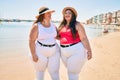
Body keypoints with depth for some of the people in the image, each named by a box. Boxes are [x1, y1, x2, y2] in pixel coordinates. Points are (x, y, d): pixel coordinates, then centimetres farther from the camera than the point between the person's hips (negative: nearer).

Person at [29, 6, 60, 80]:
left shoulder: (53, 26, 1)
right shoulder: (36, 26, -14)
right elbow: (31, 41, -14)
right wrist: (33, 55, -17)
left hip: (54, 52, 3)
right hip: (40, 52, -3)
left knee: (54, 72, 3)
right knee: (40, 70, 19)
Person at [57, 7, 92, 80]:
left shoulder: (77, 25, -9)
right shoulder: (62, 25, 10)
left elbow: (84, 38, -13)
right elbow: (60, 37, 17)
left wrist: (89, 50, -19)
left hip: (76, 51, -6)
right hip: (64, 51, 6)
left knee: (73, 73, -2)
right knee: (71, 71, 18)